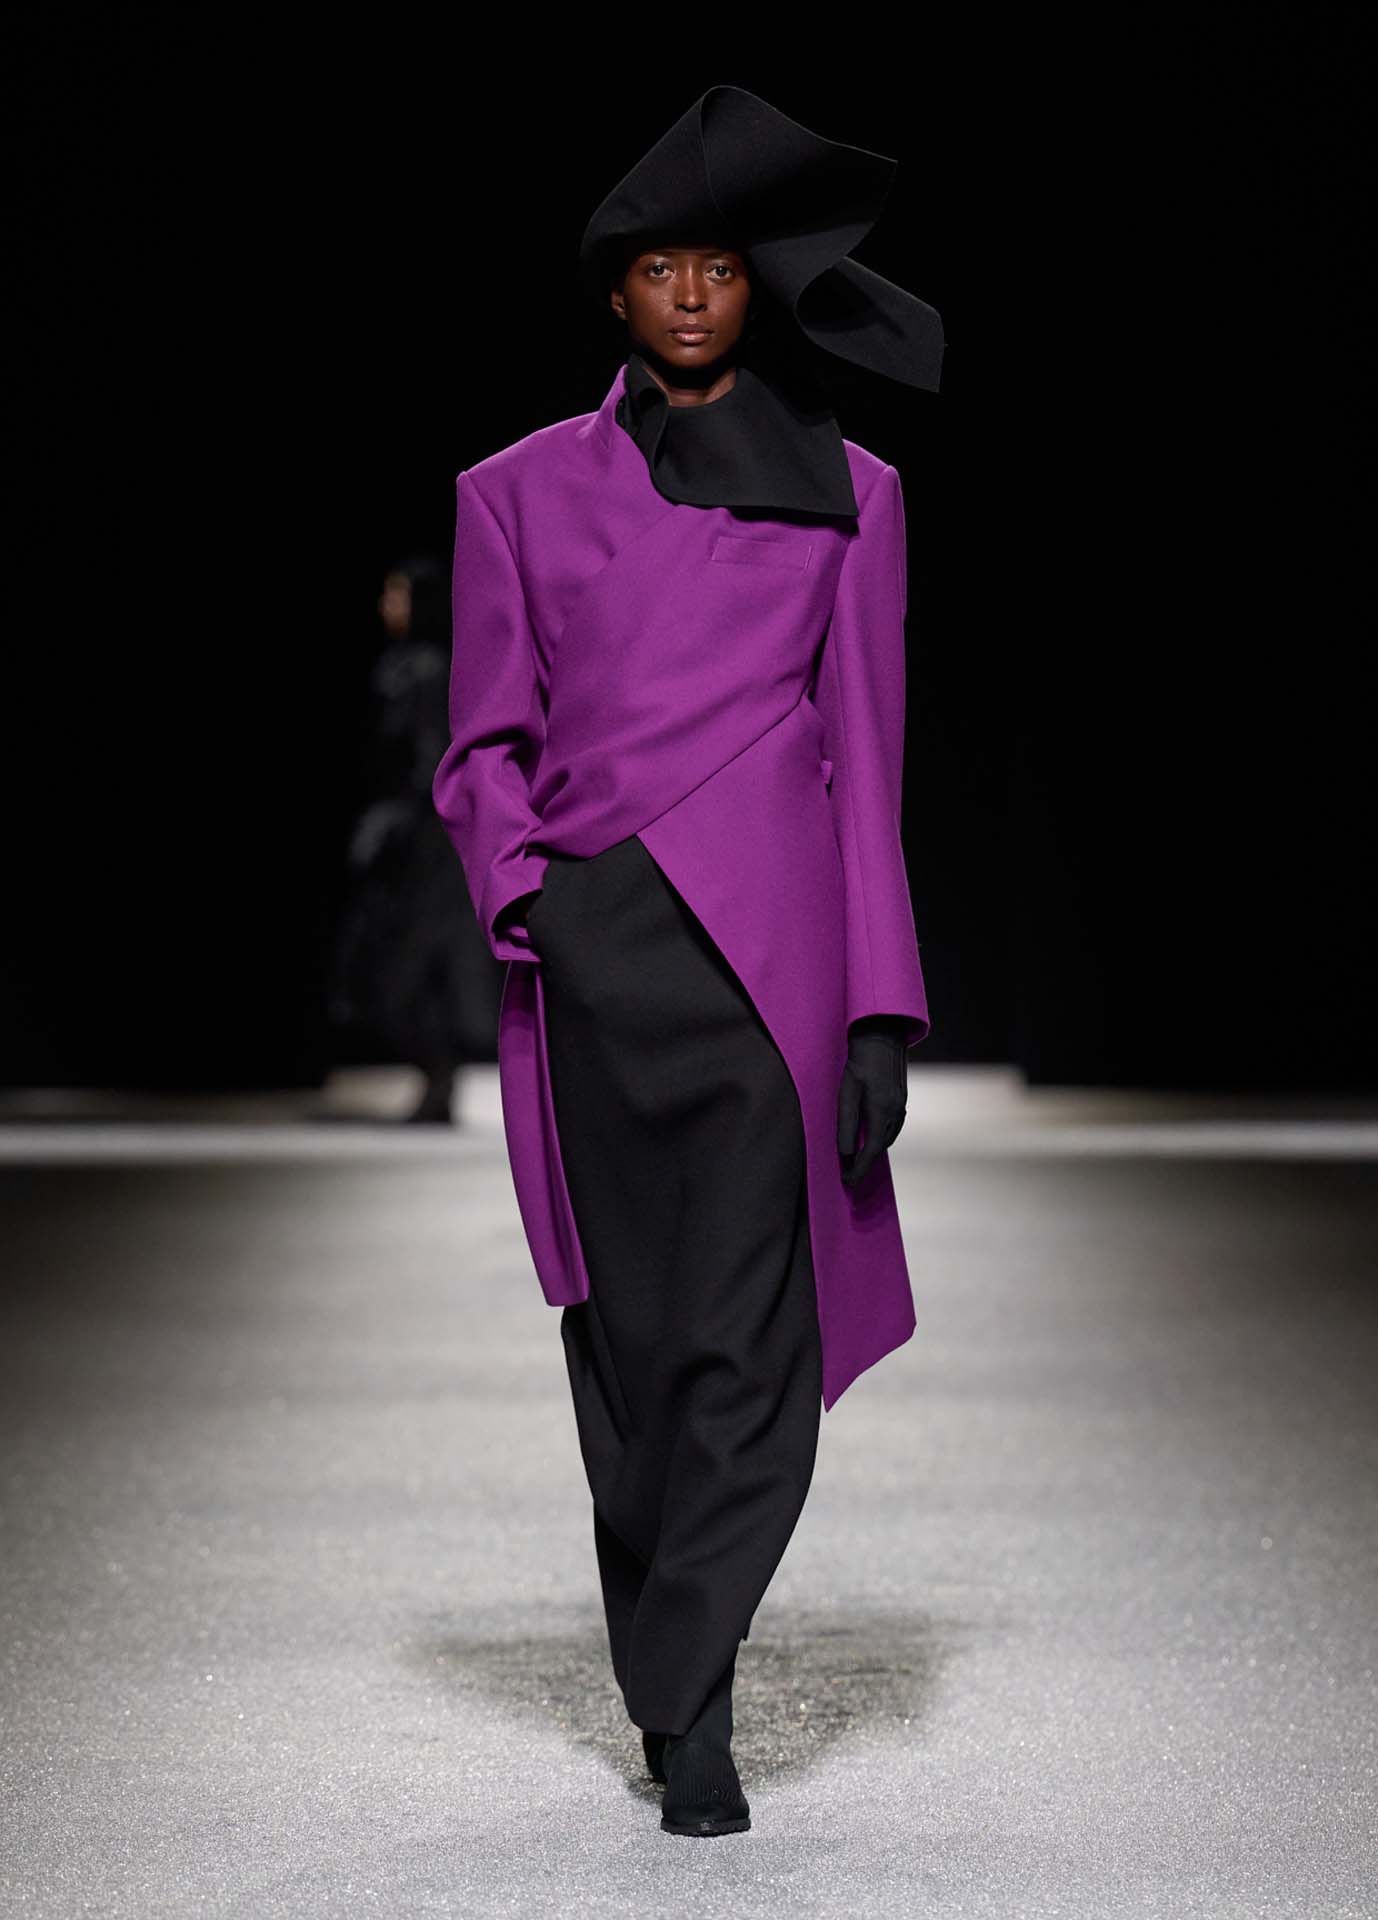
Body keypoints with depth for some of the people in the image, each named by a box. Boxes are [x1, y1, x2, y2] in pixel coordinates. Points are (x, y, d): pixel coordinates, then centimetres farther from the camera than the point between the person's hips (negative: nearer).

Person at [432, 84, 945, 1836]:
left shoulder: (846, 492, 11)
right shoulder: (522, 492, 12)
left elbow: (863, 755, 9)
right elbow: (481, 743, 13)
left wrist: (882, 1002, 2)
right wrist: (516, 882, -7)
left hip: (769, 937, -1)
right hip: (588, 957, 1)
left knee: (745, 1337, -9)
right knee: (629, 1335, 6)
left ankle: (687, 1708, -4)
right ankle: (672, 1693, 20)